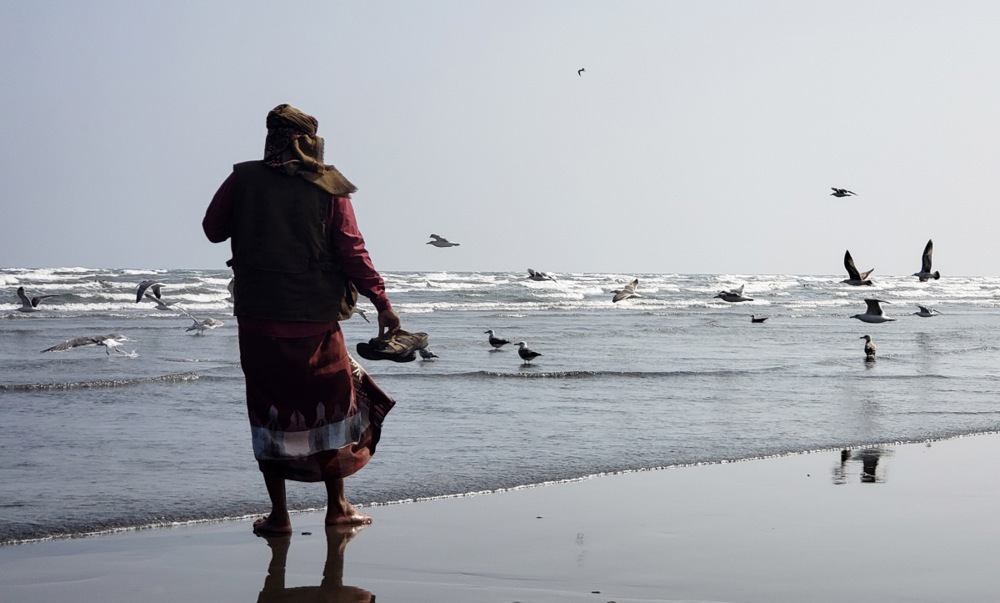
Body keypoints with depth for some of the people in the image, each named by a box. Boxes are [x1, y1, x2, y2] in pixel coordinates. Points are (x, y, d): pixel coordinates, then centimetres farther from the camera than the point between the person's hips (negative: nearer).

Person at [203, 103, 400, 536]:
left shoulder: (243, 180, -1)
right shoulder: (329, 188, -2)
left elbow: (213, 229, 11)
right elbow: (351, 251, -7)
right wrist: (381, 302, -3)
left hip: (258, 321, 1)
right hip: (316, 322, 0)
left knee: (270, 414, 9)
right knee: (332, 404, 15)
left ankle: (278, 514, 9)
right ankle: (337, 507, 19)